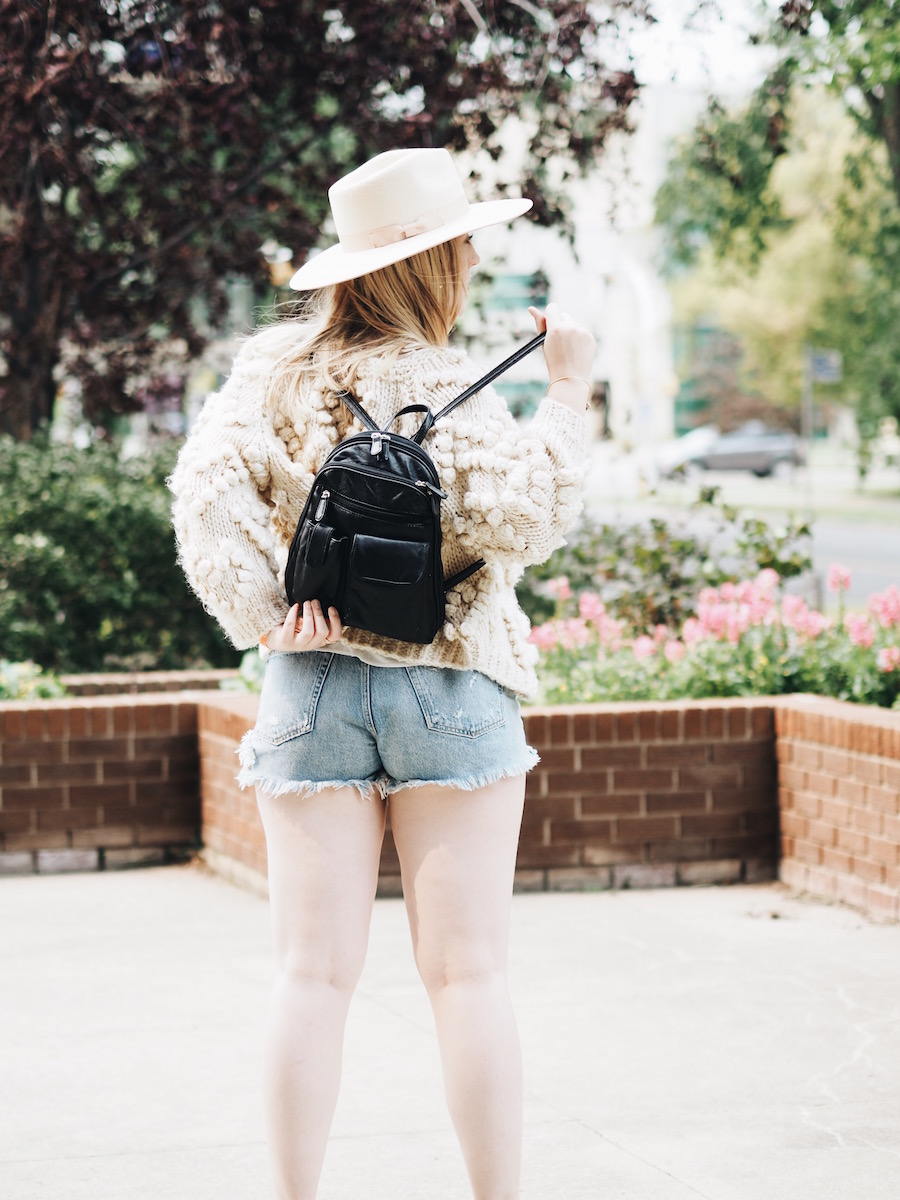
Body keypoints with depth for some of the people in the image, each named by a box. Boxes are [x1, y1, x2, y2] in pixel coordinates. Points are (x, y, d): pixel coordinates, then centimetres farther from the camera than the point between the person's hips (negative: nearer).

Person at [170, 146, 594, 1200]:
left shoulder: (272, 371, 4)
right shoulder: (442, 387, -8)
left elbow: (209, 488, -9)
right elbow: (518, 518, -18)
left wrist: (265, 610, -8)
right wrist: (566, 394, -10)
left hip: (313, 688, 3)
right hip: (449, 688, -3)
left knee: (315, 975, 4)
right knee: (468, 973, 1)